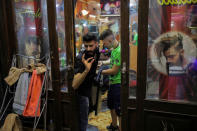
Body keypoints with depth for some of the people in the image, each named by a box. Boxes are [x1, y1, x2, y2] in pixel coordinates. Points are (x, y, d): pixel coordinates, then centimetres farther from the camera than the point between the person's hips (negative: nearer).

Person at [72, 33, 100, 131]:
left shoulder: (96, 52, -9)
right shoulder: (80, 59, -31)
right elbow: (74, 85, -40)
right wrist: (86, 70, -50)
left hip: (88, 88, 7)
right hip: (82, 92, -7)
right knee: (83, 120, 3)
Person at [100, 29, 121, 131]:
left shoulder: (119, 51, -23)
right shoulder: (113, 49, 7)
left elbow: (114, 71, -21)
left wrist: (101, 72, -9)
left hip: (118, 83, -10)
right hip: (113, 82, 10)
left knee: (119, 110, 0)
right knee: (111, 105, 23)